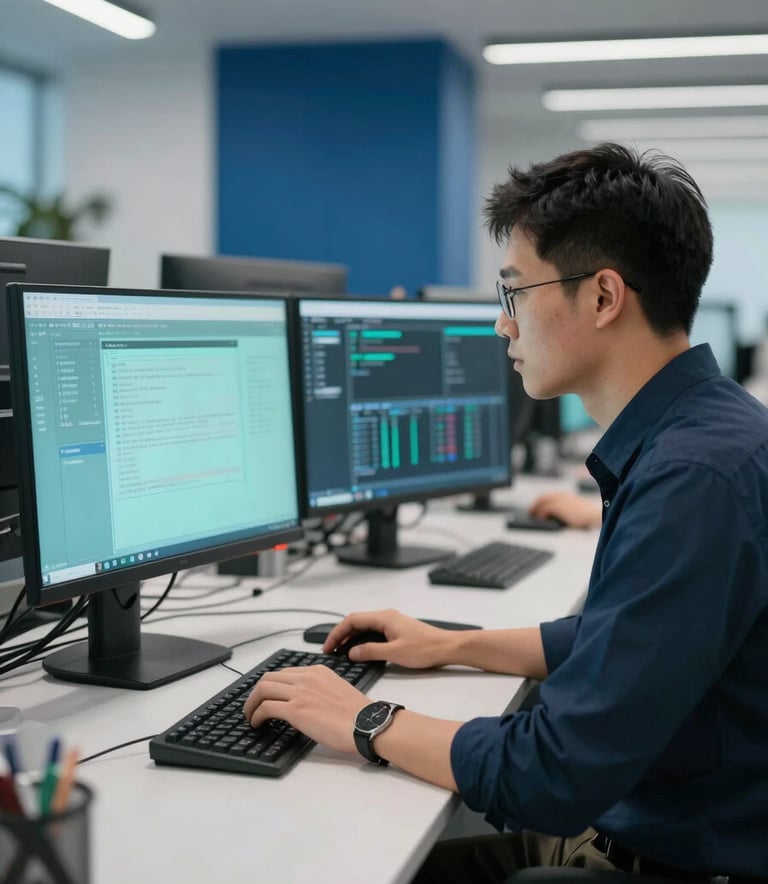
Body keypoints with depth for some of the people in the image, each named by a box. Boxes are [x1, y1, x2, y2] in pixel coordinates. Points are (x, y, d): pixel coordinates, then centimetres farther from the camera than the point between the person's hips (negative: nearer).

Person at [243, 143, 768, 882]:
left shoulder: (697, 476, -29)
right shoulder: (683, 437, 5)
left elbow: (558, 775, -28)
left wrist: (368, 724, -15)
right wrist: (453, 646, 14)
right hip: (628, 818, 8)